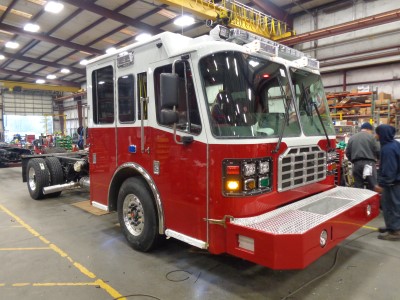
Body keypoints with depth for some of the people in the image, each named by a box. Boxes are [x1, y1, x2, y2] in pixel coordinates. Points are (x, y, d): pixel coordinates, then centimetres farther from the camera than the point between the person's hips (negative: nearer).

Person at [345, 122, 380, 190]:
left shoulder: (352, 138, 13)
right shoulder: (371, 137, 1)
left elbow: (347, 153, 11)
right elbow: (378, 151, -2)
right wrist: (376, 158, 19)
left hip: (356, 164, 4)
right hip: (369, 163, -4)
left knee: (358, 187, 6)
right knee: (372, 186, 1)